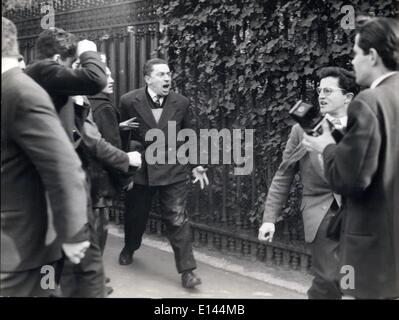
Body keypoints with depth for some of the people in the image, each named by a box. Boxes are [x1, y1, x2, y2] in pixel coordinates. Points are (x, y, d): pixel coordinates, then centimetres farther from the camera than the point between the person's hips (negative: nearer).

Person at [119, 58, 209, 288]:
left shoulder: (181, 103, -3)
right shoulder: (130, 101, -8)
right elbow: (121, 134, 2)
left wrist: (197, 165, 5)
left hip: (173, 169, 0)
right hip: (140, 168, 0)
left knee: (178, 219, -4)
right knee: (136, 215, 17)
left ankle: (187, 270, 3)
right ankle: (129, 249, 46)